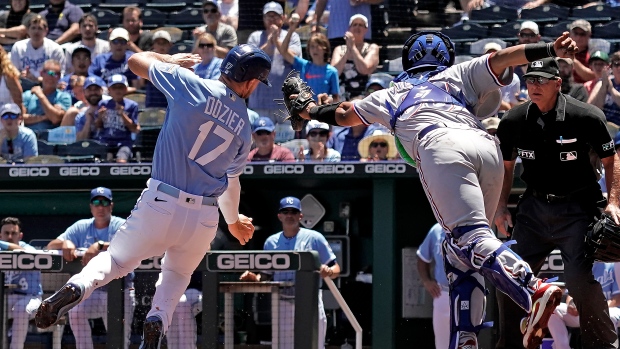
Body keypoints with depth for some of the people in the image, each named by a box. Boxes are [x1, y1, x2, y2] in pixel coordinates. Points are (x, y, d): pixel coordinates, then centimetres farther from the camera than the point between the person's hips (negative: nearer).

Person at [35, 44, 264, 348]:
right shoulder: (244, 127, 5)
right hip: (204, 218, 2)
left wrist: (171, 60, 25)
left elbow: (136, 61, 5)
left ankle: (77, 287, -17)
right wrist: (234, 221, 37)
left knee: (116, 260, 16)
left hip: (159, 205, -2)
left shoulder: (191, 86, -6)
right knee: (177, 274, 27)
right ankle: (157, 320, -3)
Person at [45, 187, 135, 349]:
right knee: (75, 311, -27)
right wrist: (64, 243, -21)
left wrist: (100, 246, -38)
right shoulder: (81, 227, 8)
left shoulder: (121, 225, -2)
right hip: (90, 290, 2)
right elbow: (50, 246, 4)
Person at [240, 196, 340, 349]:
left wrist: (327, 271, -21)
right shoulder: (271, 242, 12)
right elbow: (267, 273, 16)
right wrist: (255, 278, -5)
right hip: (282, 306, 3)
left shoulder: (314, 238, 2)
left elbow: (336, 269, 1)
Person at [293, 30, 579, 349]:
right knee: (461, 251, 11)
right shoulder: (459, 75, 36)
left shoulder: (393, 94, 37)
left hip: (442, 146, -3)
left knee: (471, 237, -19)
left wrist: (313, 111, 71)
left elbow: (344, 113, 52)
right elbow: (499, 59, 19)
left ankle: (535, 290, -44)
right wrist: (552, 50, 12)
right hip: (488, 148, 3)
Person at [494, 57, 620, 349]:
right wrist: (501, 207, 5)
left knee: (580, 278, -18)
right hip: (534, 206, 5)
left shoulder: (586, 117, -12)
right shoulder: (513, 121, -1)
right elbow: (506, 166, 14)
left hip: (577, 208, -5)